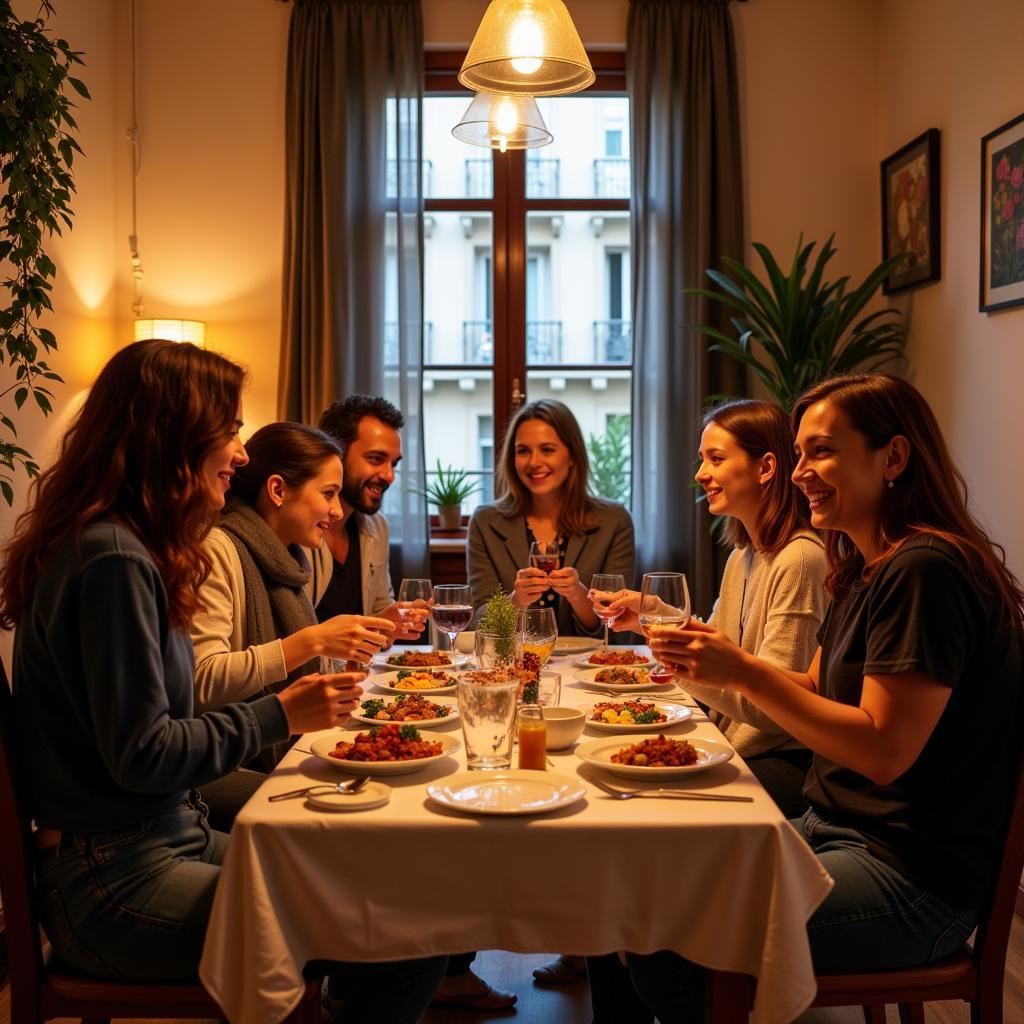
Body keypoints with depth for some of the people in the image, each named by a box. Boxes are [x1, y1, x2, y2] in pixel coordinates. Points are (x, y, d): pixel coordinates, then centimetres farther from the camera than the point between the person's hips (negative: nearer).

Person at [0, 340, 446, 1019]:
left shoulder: (125, 548, 13)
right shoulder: (113, 560, -18)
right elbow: (140, 754, -19)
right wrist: (279, 716, -9)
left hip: (173, 837, 10)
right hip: (115, 887, -10)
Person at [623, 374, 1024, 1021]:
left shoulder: (926, 571, -19)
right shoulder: (866, 570, 12)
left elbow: (885, 751, -23)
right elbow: (817, 694, 17)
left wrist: (745, 672, -21)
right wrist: (713, 658, 2)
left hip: (914, 881, -10)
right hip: (836, 832, 10)